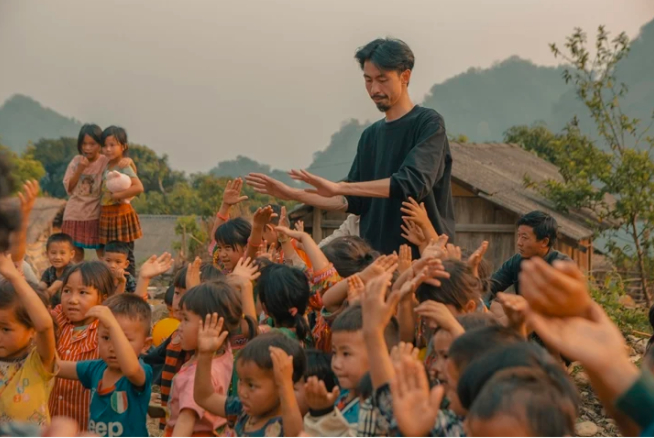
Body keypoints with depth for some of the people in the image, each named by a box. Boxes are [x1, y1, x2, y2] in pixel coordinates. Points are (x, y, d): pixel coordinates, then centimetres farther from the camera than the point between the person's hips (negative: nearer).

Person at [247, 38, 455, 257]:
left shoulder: (428, 124, -7)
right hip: (377, 254, 6)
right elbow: (354, 201, 15)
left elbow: (414, 183, -22)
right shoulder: (371, 135, 15)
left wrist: (338, 187, -26)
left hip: (424, 254, -6)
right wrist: (293, 194, 6)